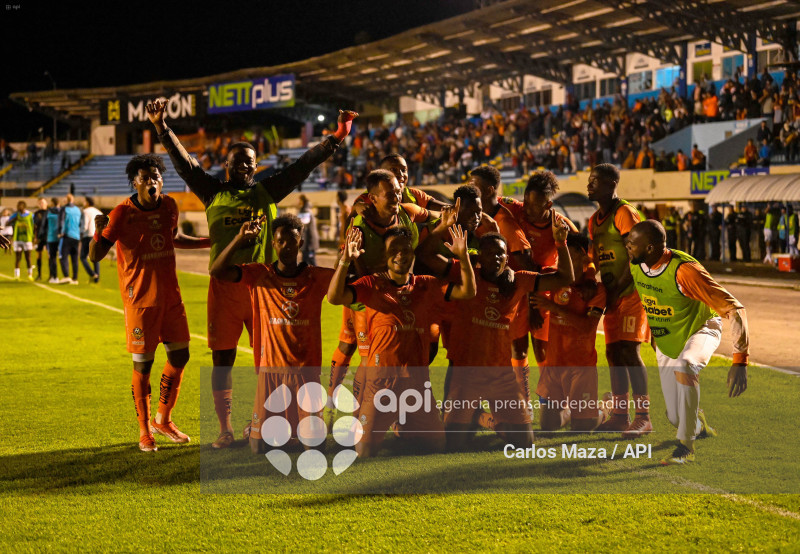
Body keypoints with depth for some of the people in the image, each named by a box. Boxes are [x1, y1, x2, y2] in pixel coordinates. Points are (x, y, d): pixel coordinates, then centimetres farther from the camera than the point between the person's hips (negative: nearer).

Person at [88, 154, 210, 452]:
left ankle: (162, 420, 26)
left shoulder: (169, 206, 4)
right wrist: (98, 231, -33)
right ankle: (144, 431, 12)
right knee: (142, 363, -1)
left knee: (180, 355, 8)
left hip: (170, 294, 6)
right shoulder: (123, 213, -13)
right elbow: (95, 255, -14)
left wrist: (212, 241, 24)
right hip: (140, 297, -6)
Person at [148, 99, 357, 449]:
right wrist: (161, 128, -7)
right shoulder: (214, 194, 7)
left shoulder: (266, 193, 8)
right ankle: (225, 429, 12)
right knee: (223, 359, 3)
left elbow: (303, 166, 7)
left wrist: (336, 138, 2)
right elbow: (184, 163, 2)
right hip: (224, 286, -1)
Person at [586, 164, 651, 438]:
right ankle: (620, 415, 14)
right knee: (613, 352, 7)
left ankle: (643, 417, -14)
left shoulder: (624, 213, -11)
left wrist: (617, 290, -17)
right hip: (612, 295, 8)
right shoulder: (595, 220, 15)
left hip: (631, 292, -8)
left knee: (628, 350, -15)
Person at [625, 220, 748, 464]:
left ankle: (686, 447, -29)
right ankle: (699, 425, 45)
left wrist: (740, 361, -40)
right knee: (675, 417, 6)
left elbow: (734, 309, -34)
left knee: (684, 367, -40)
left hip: (701, 329, -6)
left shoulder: (684, 270, -36)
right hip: (665, 341, 6)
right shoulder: (635, 265, -15)